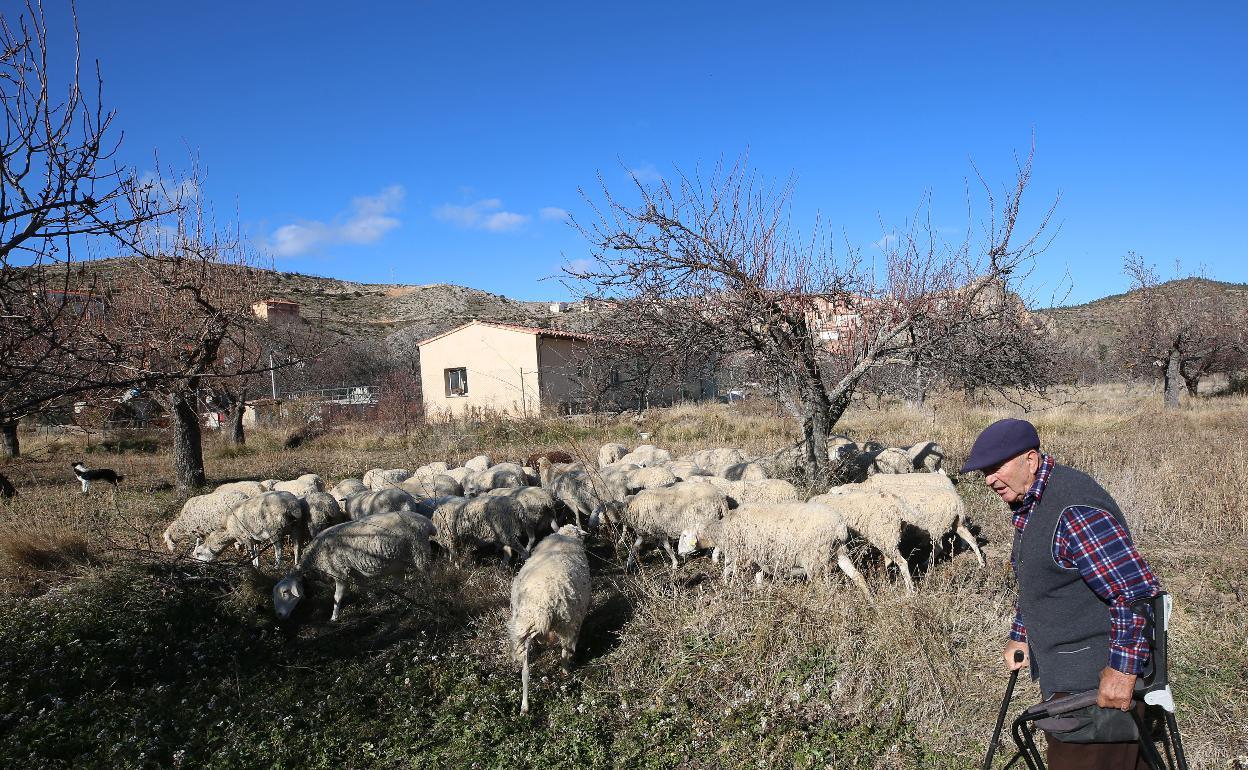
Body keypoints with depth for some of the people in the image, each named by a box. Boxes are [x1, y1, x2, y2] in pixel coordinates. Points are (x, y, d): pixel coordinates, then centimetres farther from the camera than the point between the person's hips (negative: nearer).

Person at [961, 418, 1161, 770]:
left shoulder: (1075, 510, -25)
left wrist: (1122, 669, -24)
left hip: (1098, 681, -10)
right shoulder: (1028, 503, 8)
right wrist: (1020, 636, 19)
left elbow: (1138, 591, -27)